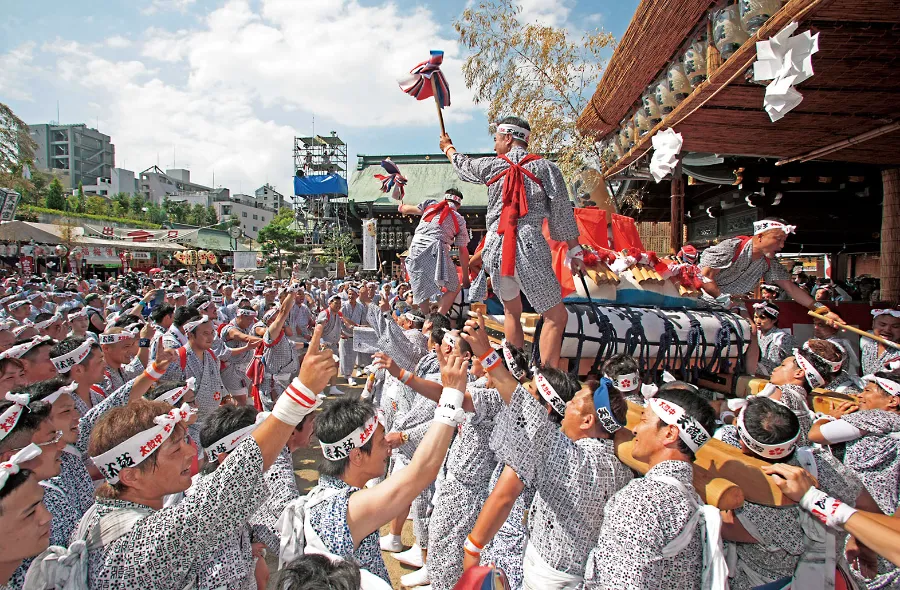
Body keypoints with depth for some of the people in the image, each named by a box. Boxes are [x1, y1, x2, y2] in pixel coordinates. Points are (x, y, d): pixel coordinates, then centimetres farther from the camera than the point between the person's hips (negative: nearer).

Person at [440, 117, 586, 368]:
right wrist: (574, 251, 9)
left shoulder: (492, 166, 10)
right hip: (529, 248, -3)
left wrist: (448, 147, 52)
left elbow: (463, 165, 31)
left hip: (496, 247, 4)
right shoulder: (544, 167, 5)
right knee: (556, 316, 4)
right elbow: (562, 211, 3)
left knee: (512, 312, 21)